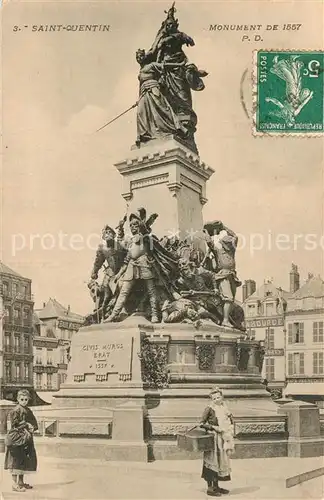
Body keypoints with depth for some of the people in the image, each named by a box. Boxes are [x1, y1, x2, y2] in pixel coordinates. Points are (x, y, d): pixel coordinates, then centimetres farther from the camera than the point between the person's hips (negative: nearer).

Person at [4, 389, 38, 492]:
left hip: (26, 438, 9)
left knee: (24, 460, 13)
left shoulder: (28, 410, 13)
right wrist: (26, 425, -16)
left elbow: (34, 422, 15)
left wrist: (32, 427, -6)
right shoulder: (16, 410, -12)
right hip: (17, 438, -8)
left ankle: (21, 482, 23)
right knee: (16, 461, -6)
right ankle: (15, 484, -2)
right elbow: (15, 424, -18)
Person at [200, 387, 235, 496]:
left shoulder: (224, 408, 9)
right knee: (212, 462, -4)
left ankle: (216, 486, 22)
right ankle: (210, 488, 2)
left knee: (220, 462, 12)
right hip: (213, 439, -7)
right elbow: (202, 424, -11)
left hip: (222, 439, 7)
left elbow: (230, 423, 19)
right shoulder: (209, 409, -10)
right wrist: (213, 428, -19)